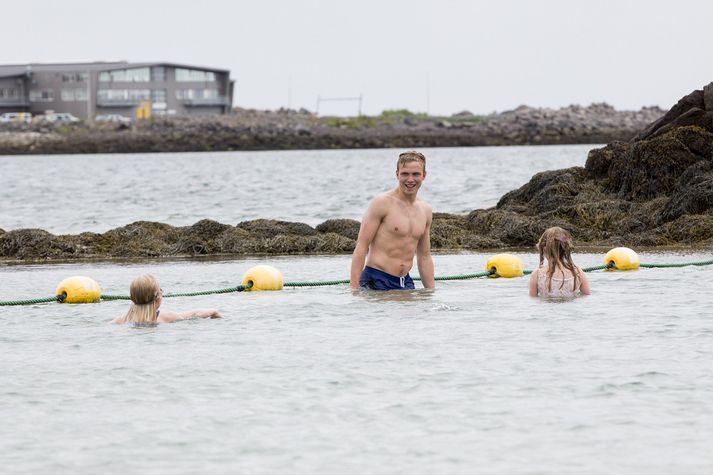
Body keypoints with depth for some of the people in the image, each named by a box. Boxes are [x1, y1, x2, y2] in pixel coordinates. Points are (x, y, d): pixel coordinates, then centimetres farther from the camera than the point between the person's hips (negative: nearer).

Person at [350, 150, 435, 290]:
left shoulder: (425, 210, 13)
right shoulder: (382, 203, -7)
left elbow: (424, 257, 21)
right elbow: (361, 248, -10)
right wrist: (354, 287, -17)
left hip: (406, 283, 6)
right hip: (376, 281, -6)